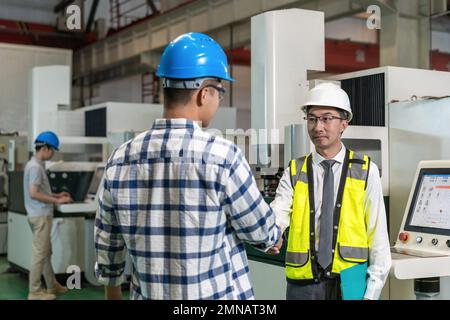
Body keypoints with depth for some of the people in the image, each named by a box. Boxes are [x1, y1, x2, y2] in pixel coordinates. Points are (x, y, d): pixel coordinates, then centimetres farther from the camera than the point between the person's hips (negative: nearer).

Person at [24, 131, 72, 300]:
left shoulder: (36, 165, 14)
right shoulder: (35, 167, -17)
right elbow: (34, 194, -23)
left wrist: (57, 195, 15)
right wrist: (57, 201, -18)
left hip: (41, 215, 10)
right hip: (40, 216, -10)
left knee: (46, 252, 16)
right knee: (39, 254, -4)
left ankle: (52, 286, 26)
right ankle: (35, 292, 2)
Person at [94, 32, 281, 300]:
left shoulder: (121, 159, -5)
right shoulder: (222, 156, -19)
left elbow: (107, 240, 6)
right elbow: (262, 233, -7)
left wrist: (112, 286, 22)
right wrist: (273, 235, 15)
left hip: (147, 294, 4)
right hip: (217, 294, -4)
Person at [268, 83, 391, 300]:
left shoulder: (366, 171, -2)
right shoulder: (294, 173, 2)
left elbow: (378, 235, -2)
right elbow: (276, 217, -12)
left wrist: (371, 293, -5)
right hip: (303, 284, 1)